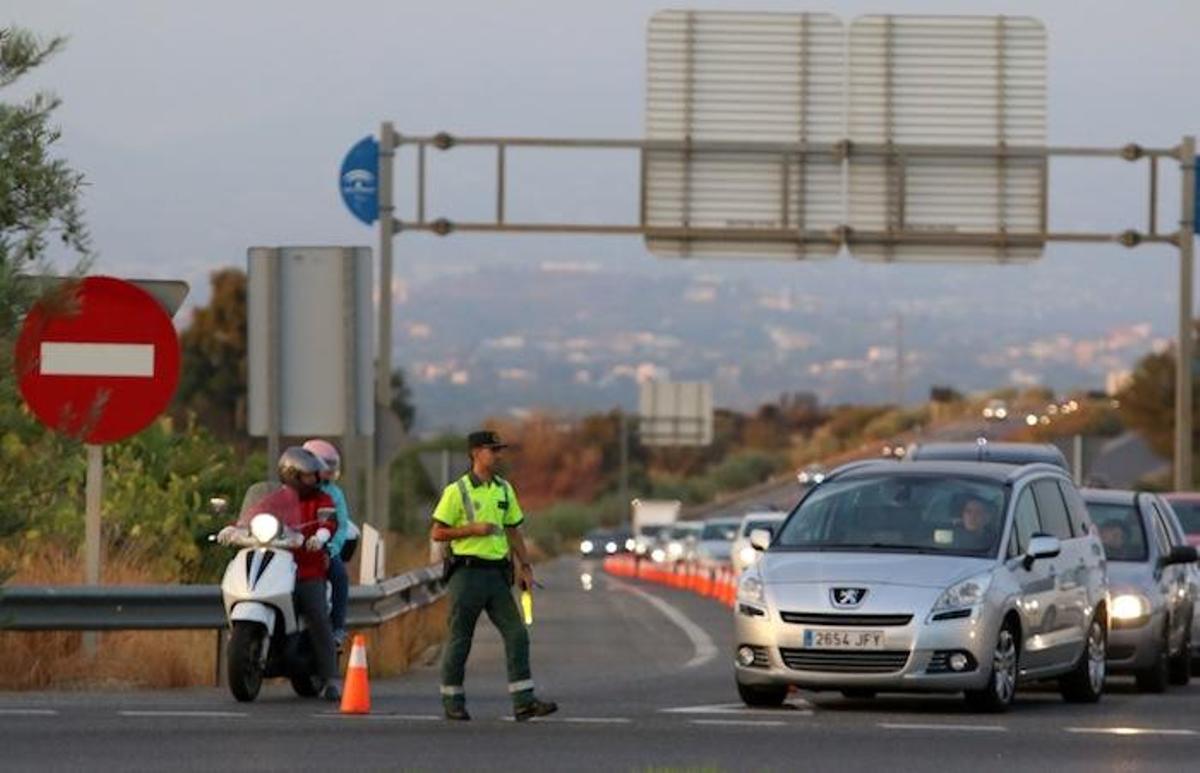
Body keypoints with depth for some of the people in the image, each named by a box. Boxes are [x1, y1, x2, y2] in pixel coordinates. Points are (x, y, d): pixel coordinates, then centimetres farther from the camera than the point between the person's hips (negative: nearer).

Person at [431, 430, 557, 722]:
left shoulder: (504, 489, 12)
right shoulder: (457, 491, -5)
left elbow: (513, 531, 18)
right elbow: (437, 533, -6)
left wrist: (525, 567, 11)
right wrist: (473, 529, -16)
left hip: (496, 574, 5)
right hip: (467, 573, -5)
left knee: (516, 634, -5)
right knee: (460, 639, 1)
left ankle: (523, 702, -6)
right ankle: (452, 701, 12)